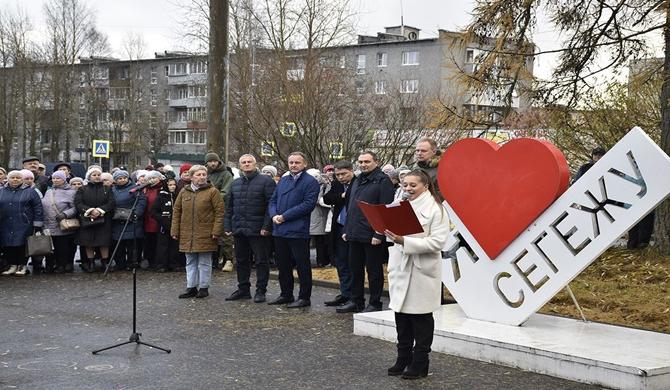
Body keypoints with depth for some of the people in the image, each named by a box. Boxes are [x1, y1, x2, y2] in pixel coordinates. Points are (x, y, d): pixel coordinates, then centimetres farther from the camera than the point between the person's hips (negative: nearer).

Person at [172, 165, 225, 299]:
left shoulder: (212, 192, -2)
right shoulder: (184, 192, 9)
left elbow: (220, 212, -6)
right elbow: (176, 211, 13)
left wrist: (216, 231, -12)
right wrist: (175, 231, 7)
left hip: (205, 235, -4)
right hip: (187, 235, 4)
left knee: (204, 263, 3)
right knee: (190, 262, 10)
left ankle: (203, 287, 12)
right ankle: (191, 287, 17)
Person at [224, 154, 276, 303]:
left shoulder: (266, 181, -4)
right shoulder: (235, 184, 16)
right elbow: (229, 207, 18)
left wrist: (266, 226, -16)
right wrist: (227, 226, 9)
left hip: (257, 229, -6)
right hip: (238, 229, 6)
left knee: (261, 261, 0)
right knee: (241, 261, 12)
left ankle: (260, 291, 7)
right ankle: (243, 289, 22)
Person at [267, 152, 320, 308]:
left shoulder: (310, 182, -6)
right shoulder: (283, 181, 17)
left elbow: (308, 204, -16)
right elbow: (273, 201, 17)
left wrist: (284, 216, -16)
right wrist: (274, 215, -5)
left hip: (298, 231, -7)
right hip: (279, 231, 7)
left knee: (302, 266, 0)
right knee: (283, 265, 15)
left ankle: (304, 297, 7)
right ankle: (286, 294, 26)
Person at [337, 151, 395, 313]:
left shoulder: (382, 181, -9)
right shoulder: (357, 181, 17)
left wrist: (379, 234, -19)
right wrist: (347, 230, 16)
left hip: (372, 236, -8)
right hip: (354, 234, 8)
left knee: (374, 270, 1)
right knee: (355, 269, 13)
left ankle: (375, 304, 9)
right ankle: (356, 301, 23)